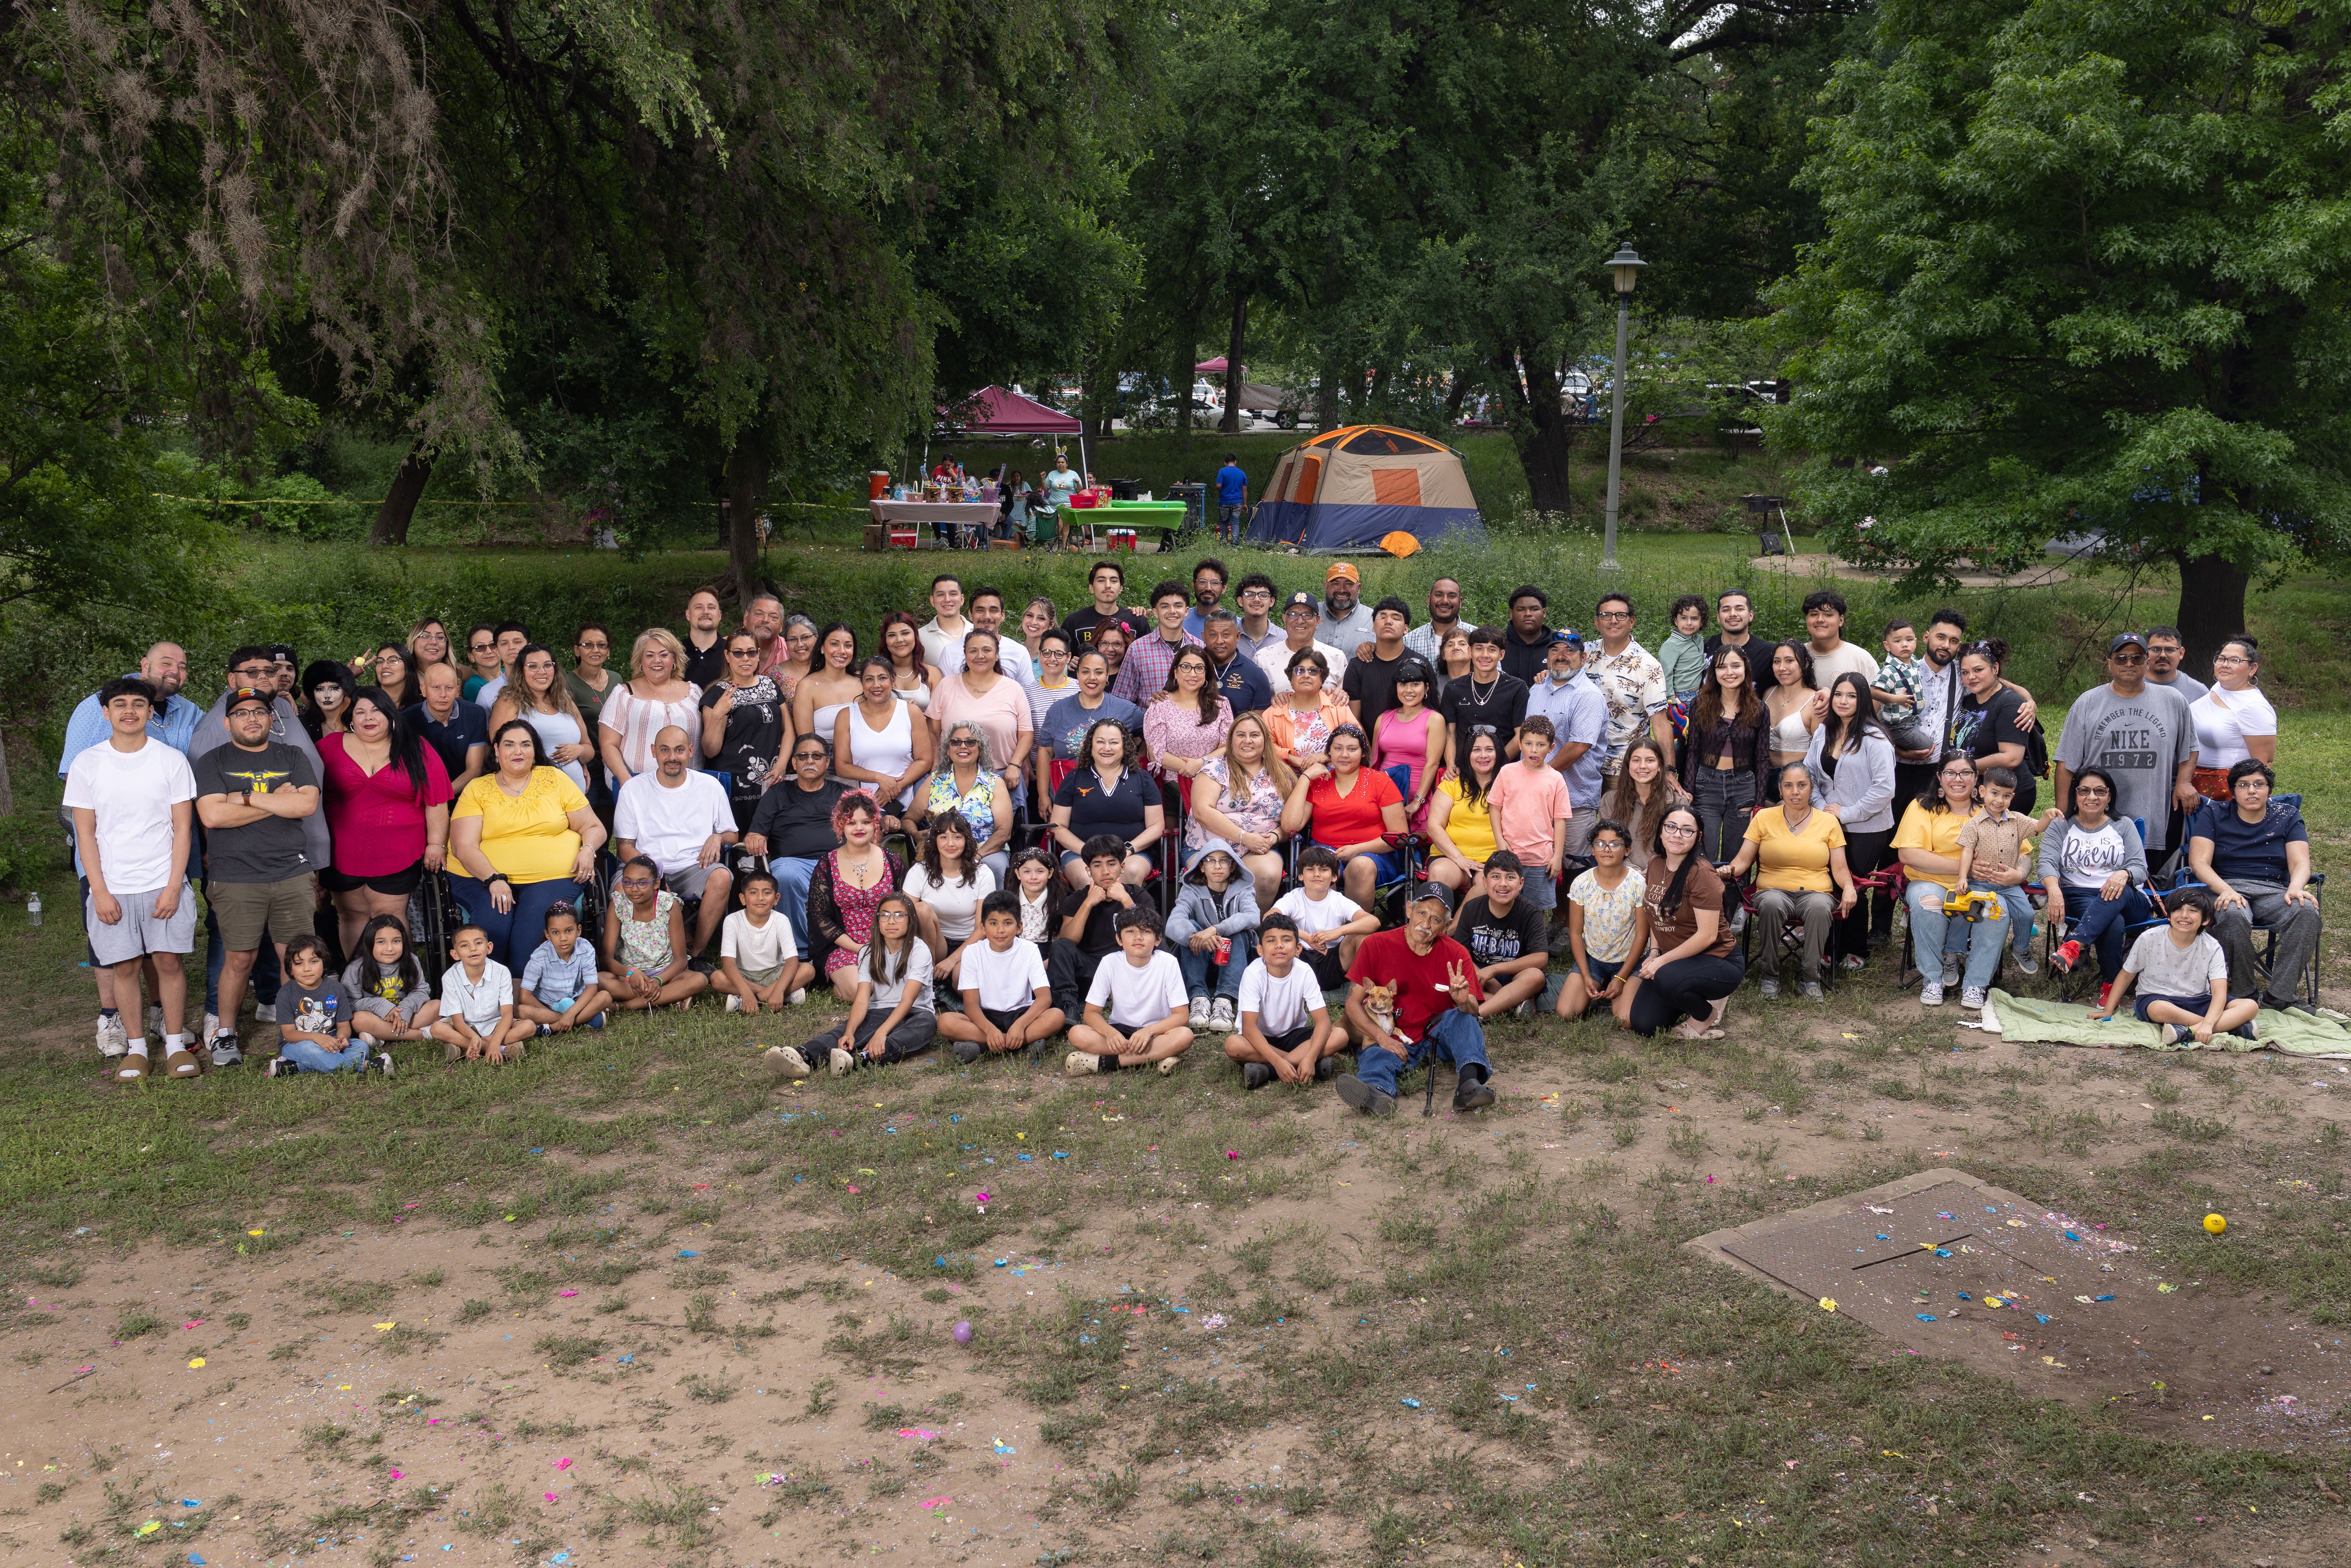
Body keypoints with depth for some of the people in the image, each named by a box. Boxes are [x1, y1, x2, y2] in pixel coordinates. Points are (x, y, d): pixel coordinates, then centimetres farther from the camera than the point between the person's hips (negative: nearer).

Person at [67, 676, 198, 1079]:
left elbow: (183, 828, 0)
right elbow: (86, 833, 2)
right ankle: (136, 1049, 13)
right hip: (112, 888, 1)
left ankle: (176, 1045, 10)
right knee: (126, 967, 2)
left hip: (165, 884, 0)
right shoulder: (86, 764, 2)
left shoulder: (172, 760, 0)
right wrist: (100, 892, -5)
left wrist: (173, 887, -8)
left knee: (169, 962, -1)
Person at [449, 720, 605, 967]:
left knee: (535, 919, -30)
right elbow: (463, 847, -1)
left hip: (553, 877, 0)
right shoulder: (478, 789, 9)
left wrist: (588, 849, -8)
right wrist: (494, 879, -18)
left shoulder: (555, 780, 13)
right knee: (493, 918, -31)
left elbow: (594, 827, 15)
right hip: (483, 877, 0)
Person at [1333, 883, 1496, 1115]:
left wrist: (1463, 1001, -32)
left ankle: (1470, 1081, -50)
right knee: (1377, 1054, -33)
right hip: (1393, 1040, -2)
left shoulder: (1457, 955, 0)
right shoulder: (1376, 945, -3)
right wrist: (1381, 1037, -17)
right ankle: (1377, 1091, -68)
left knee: (1460, 1017, -27)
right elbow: (1353, 1003, -3)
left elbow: (1474, 1012, -7)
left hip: (1437, 1035, 2)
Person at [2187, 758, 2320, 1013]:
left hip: (2274, 893, 2)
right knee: (2234, 915, -39)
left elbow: (2300, 863, 2)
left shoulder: (2287, 817, 14)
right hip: (2227, 888, -2)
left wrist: (2295, 888, -22)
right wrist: (2226, 891, -22)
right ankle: (2242, 992, -21)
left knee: (2306, 911, -32)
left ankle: (2281, 995, -24)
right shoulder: (2214, 814, 9)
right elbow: (2198, 862, -3)